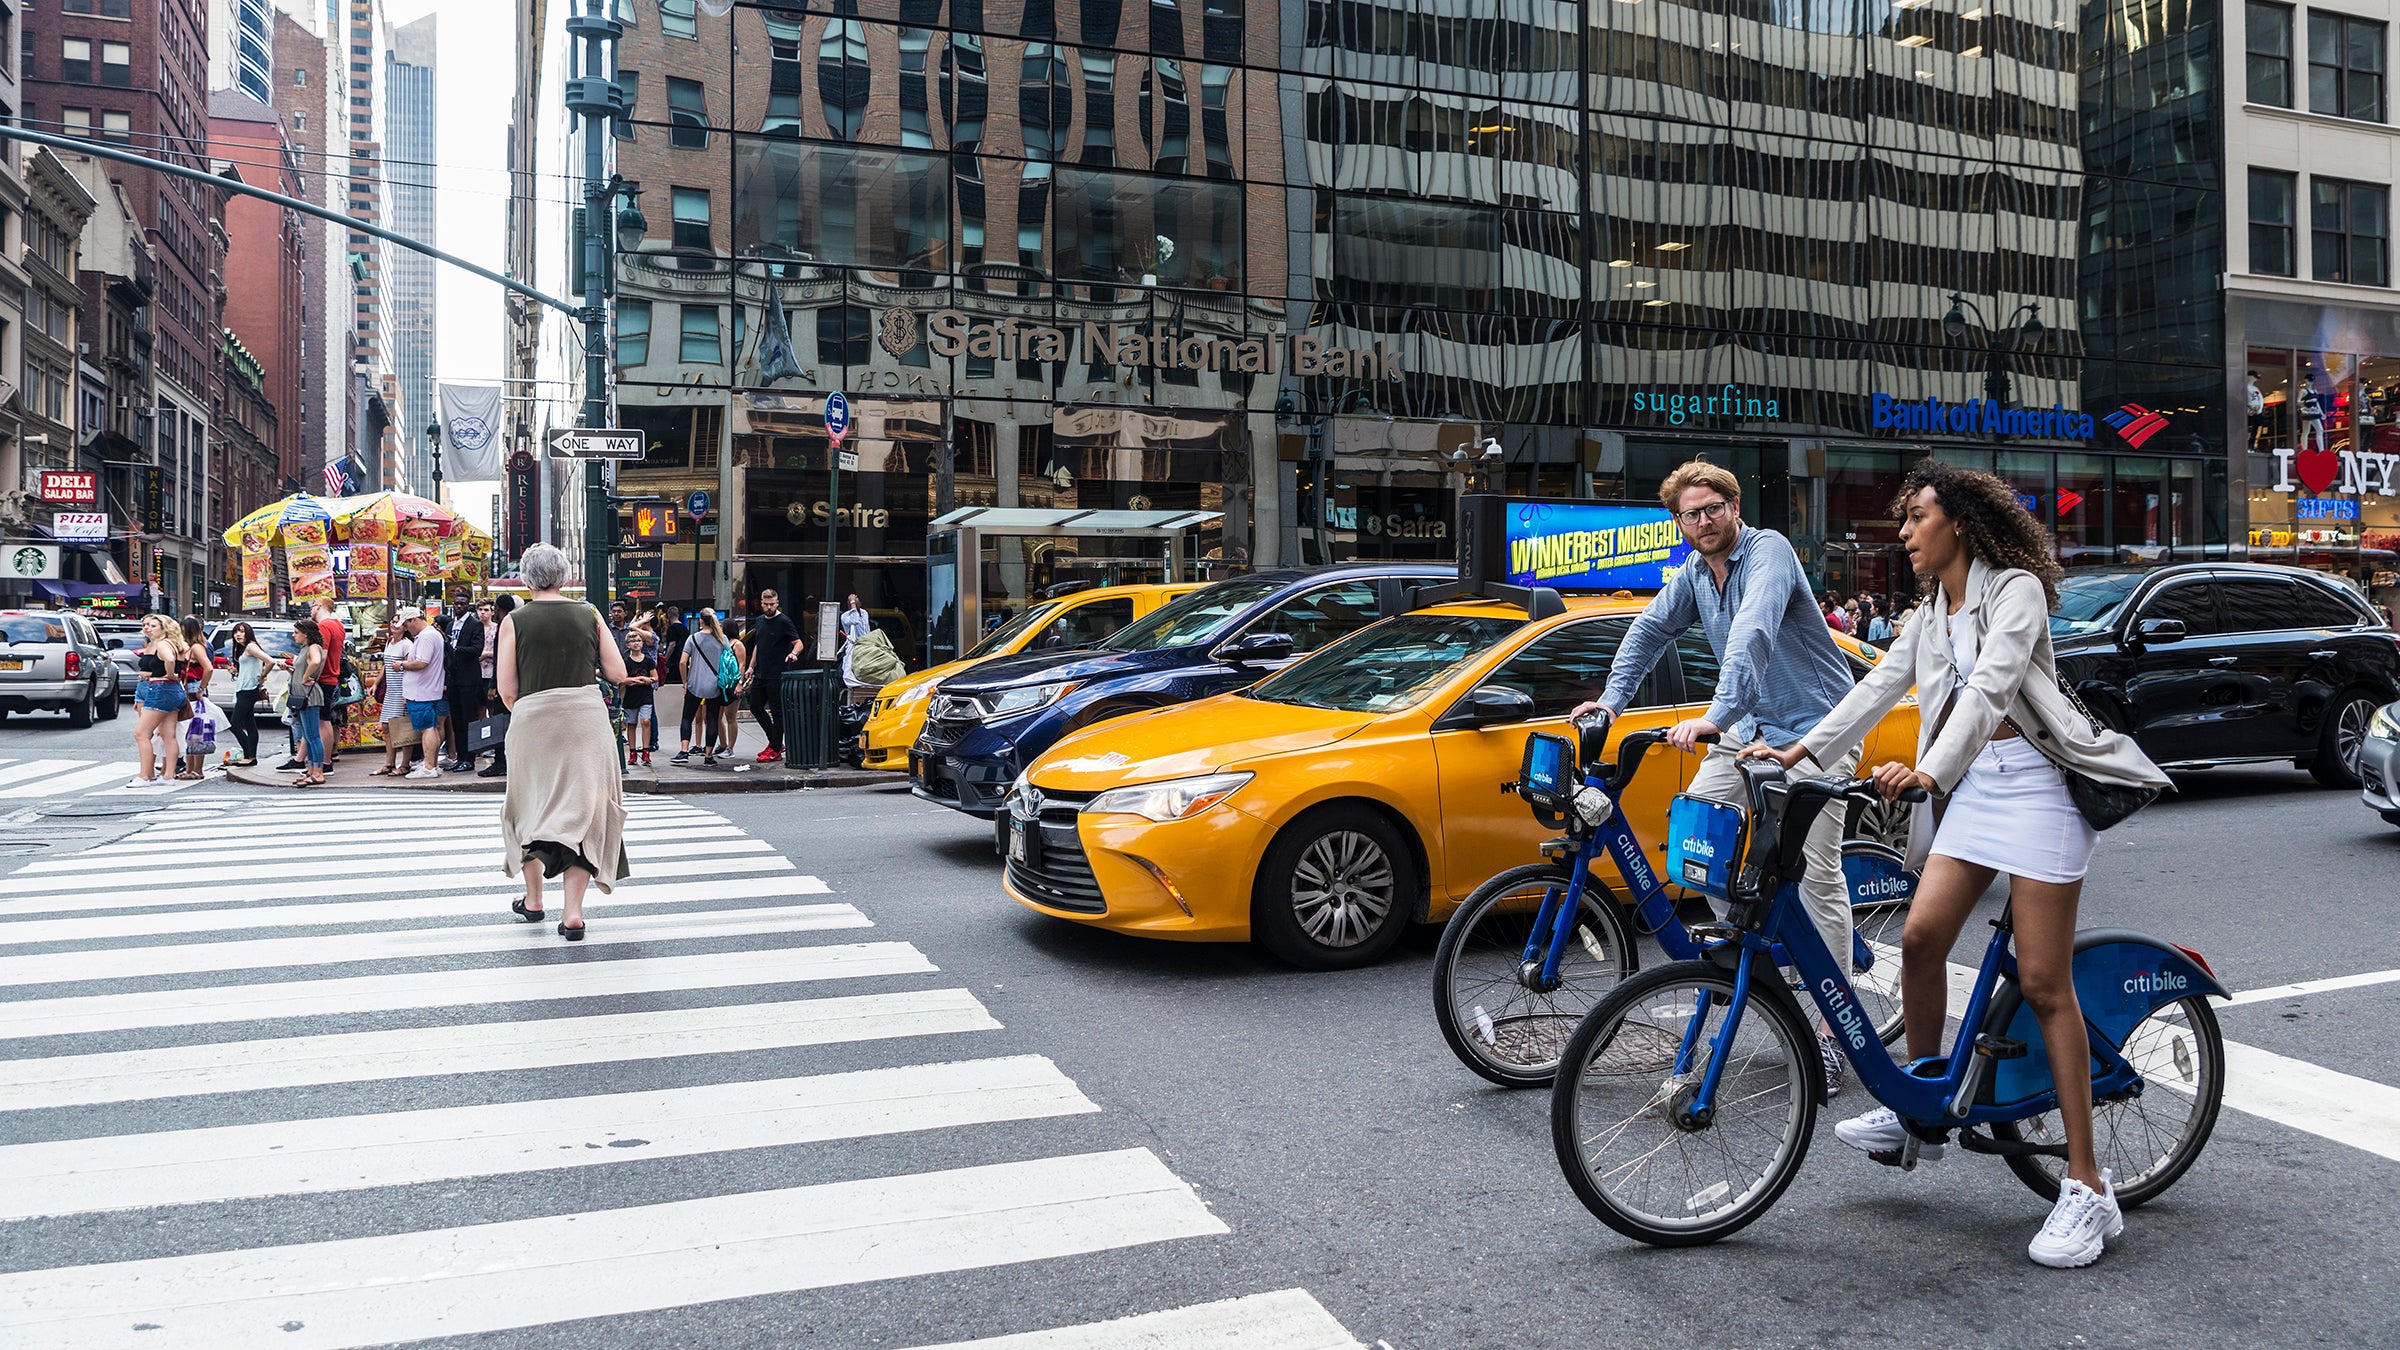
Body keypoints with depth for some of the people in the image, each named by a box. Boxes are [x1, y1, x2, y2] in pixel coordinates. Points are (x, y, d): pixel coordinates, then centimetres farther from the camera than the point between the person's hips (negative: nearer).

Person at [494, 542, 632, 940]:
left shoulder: (515, 621, -1)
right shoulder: (589, 615, 3)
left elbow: (507, 690, -2)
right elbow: (618, 673, 2)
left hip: (532, 718, 0)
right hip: (586, 716, 0)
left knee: (532, 804, 19)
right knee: (583, 807, 4)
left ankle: (533, 899, 29)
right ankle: (573, 911, -3)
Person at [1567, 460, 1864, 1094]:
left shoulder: (1768, 550, -19)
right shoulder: (1695, 571, 6)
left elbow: (1753, 631, -33)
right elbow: (1651, 627, 13)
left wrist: (1716, 715, -44)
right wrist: (1611, 700, 3)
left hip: (1813, 730, -7)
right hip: (1750, 727, 7)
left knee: (1818, 874, -9)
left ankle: (1832, 1029, -4)